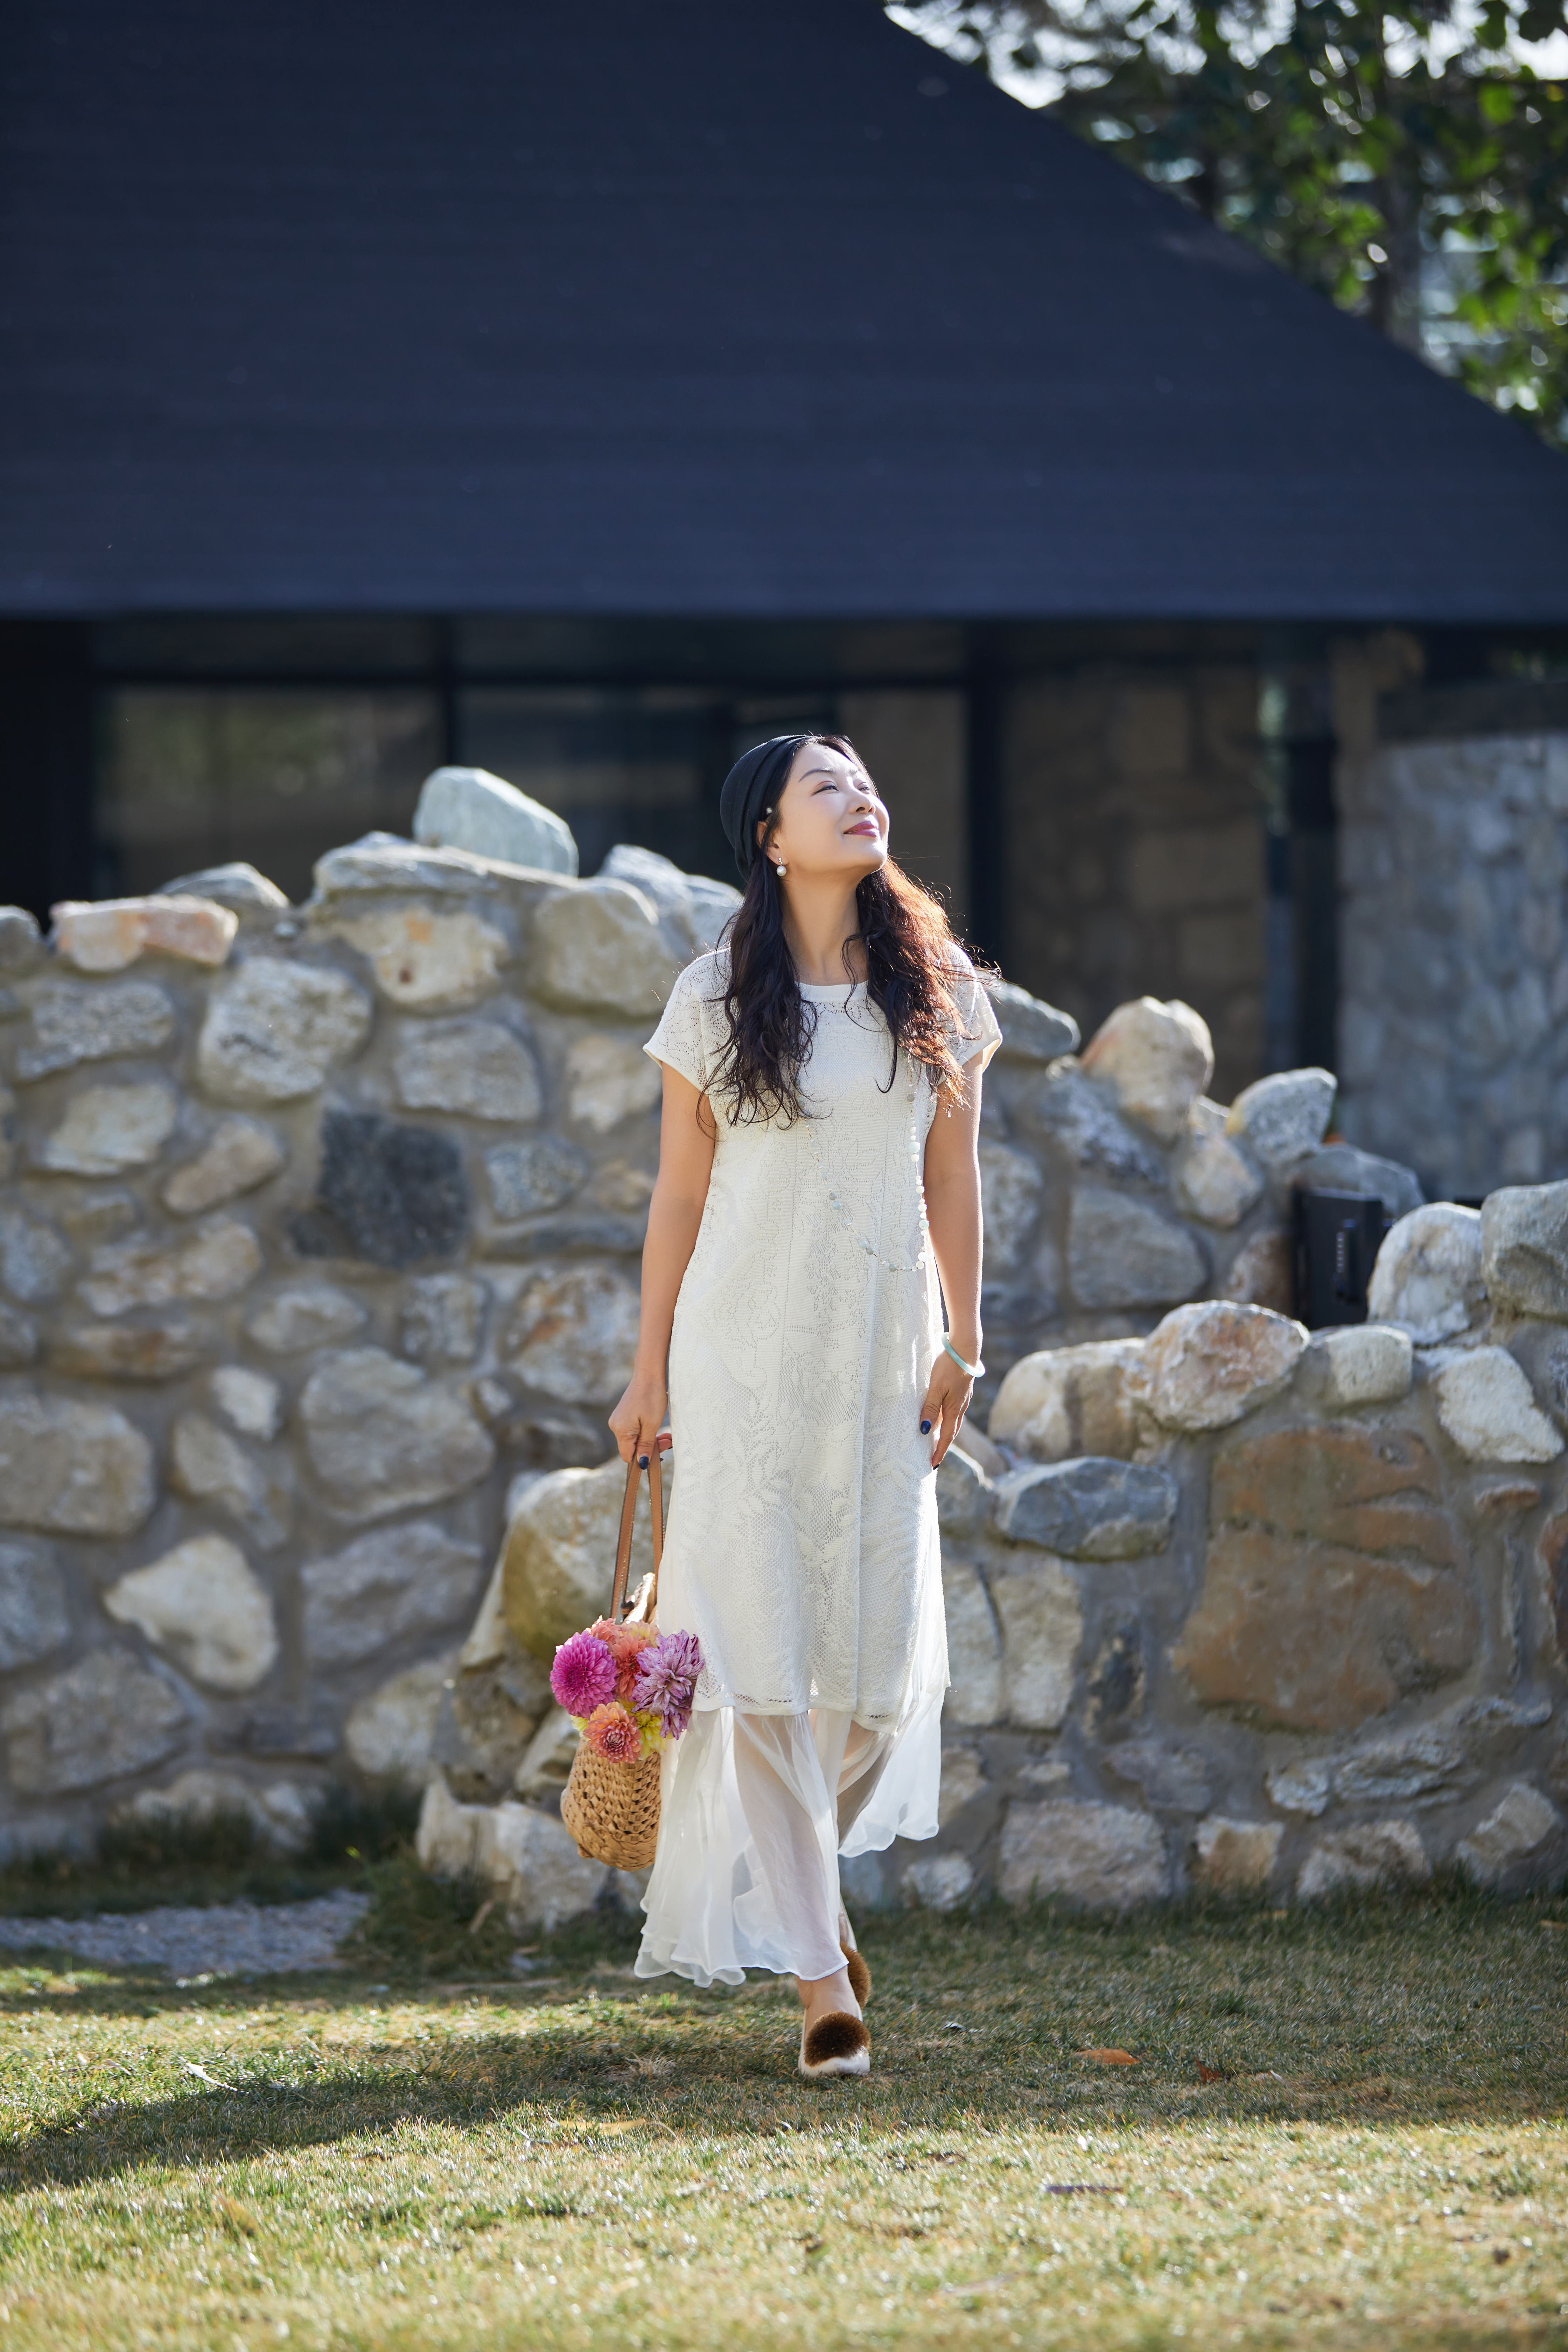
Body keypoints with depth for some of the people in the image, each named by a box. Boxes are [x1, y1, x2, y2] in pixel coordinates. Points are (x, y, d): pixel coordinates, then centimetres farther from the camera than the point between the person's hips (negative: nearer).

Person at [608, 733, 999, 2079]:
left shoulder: (937, 989, 5)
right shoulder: (720, 1001, 0)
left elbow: (952, 1175, 10)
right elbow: (680, 1195, 4)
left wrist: (962, 1342, 6)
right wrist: (652, 1373, 4)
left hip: (881, 1349, 2)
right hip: (746, 1349, -2)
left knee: (880, 1641, 0)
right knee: (764, 1646, -6)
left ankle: (801, 1868, 31)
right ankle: (819, 1970, -3)